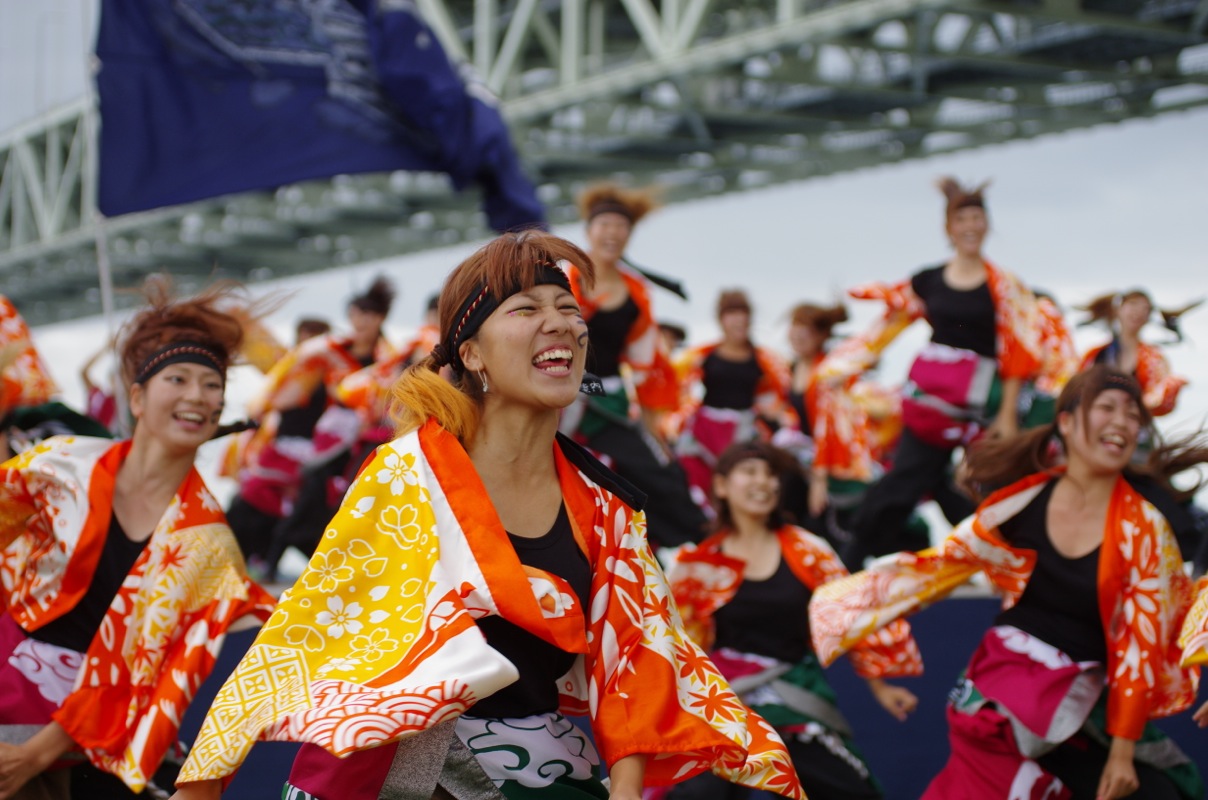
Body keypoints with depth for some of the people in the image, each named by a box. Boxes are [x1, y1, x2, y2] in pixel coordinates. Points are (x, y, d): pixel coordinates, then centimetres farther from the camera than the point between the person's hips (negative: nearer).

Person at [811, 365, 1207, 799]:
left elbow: (1142, 645, -6)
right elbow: (935, 566, 4)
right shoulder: (1023, 501, -4)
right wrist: (837, 605, 3)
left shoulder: (1144, 529, -7)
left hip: (1085, 705, 0)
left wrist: (1123, 751, -7)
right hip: (1000, 689, 0)